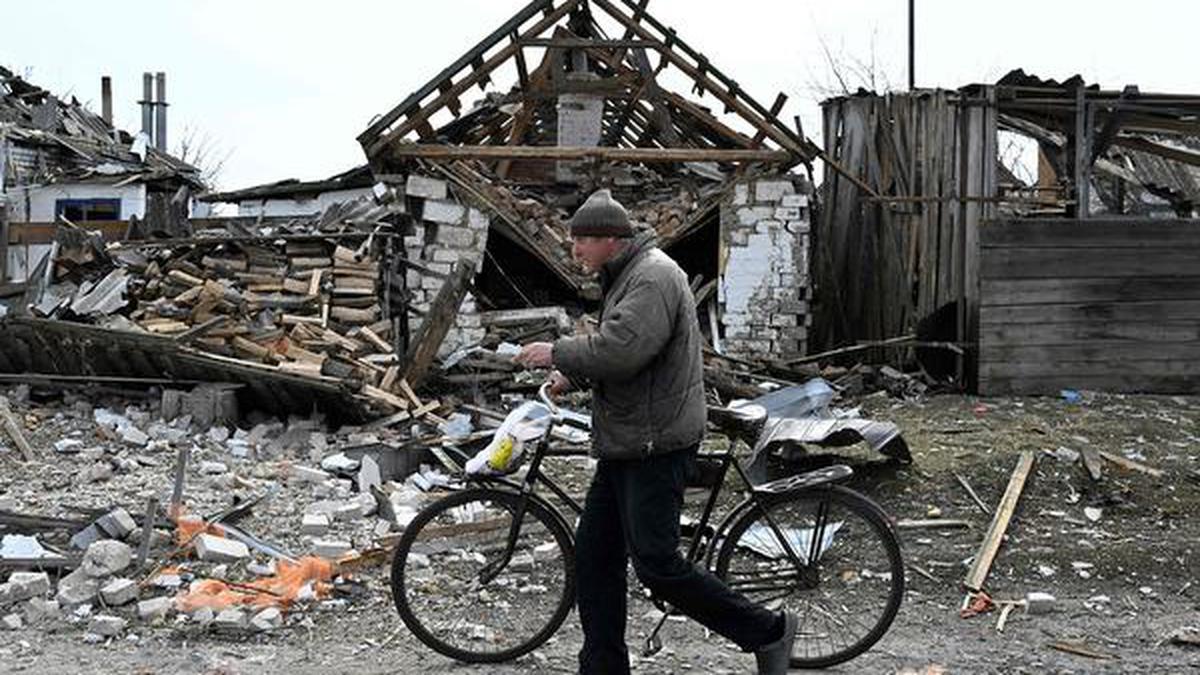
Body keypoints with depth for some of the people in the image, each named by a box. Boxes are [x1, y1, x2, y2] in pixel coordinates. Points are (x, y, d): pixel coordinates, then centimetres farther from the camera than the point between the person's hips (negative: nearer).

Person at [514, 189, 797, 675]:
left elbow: (620, 351, -27)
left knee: (657, 565, -10)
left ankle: (767, 632, 3)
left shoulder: (654, 277, -16)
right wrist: (571, 375, 9)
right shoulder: (626, 276, 18)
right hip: (625, 445, 11)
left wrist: (557, 353, -14)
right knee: (594, 556, 10)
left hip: (657, 445, -11)